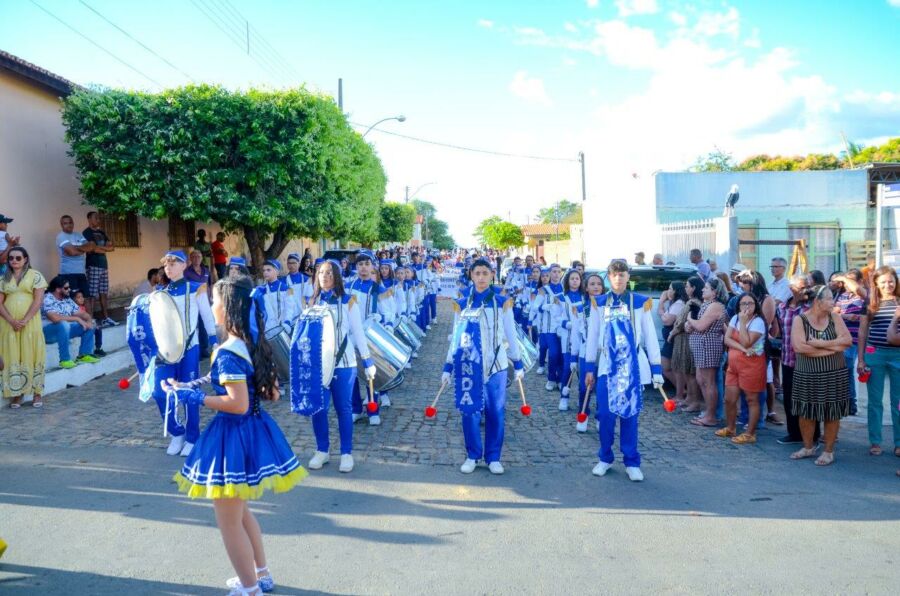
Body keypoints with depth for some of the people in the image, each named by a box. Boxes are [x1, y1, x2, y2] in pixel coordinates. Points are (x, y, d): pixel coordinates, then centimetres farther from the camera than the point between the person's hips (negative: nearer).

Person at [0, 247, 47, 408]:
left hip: (30, 322, -3)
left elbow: (38, 300, -6)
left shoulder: (35, 275, 1)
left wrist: (24, 320, -13)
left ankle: (37, 393, 8)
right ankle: (16, 394, 10)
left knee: (32, 356, 0)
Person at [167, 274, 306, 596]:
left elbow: (238, 404, -25)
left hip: (234, 435, -9)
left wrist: (192, 395, -18)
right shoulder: (254, 345, 4)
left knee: (229, 521, 9)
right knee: (240, 512, 26)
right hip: (254, 429, 9)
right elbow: (272, 392, 9)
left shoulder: (228, 353, -22)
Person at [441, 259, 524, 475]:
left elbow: (510, 335, 6)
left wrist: (518, 364, 5)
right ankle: (472, 456, 19)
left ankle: (493, 457, 18)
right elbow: (456, 338, 8)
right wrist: (448, 367, 6)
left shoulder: (502, 303, 2)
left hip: (496, 364, -1)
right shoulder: (462, 304, 5)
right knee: (470, 411, 4)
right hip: (470, 366, 1)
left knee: (495, 413, 4)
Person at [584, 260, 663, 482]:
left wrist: (656, 369, 0)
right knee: (606, 414, -1)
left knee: (630, 415, 4)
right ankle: (605, 458, 17)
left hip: (633, 366, -1)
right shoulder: (598, 303, 4)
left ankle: (632, 462, 15)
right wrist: (590, 367, 7)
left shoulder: (641, 303, 1)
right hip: (607, 366, 1)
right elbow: (592, 336, 8)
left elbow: (650, 337, 3)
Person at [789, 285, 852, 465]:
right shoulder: (799, 320, -7)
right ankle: (808, 447, 27)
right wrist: (833, 348, -15)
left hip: (834, 374, 1)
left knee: (832, 413, 7)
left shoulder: (834, 317, 1)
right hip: (807, 375, -1)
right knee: (806, 412, 8)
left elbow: (847, 340, -8)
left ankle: (829, 451, 20)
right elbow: (799, 346, -20)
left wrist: (821, 343, -18)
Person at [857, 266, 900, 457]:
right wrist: (860, 359, 2)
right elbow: (862, 332, 6)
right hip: (874, 355, 0)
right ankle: (875, 442, 16)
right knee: (875, 401, 7)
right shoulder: (870, 303, 4)